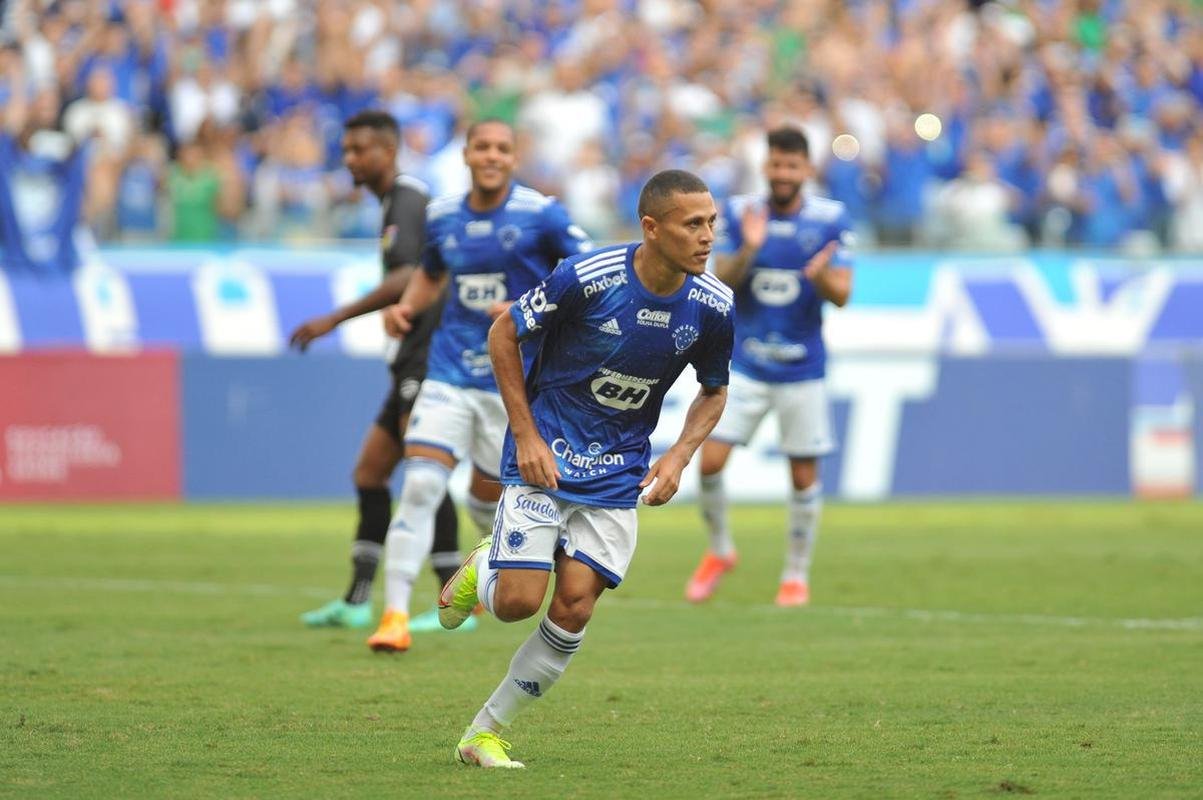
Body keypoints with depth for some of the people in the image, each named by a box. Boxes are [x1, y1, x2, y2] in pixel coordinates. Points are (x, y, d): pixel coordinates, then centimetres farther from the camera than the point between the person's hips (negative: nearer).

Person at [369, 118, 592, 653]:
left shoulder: (540, 215, -9)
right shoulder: (442, 216, 5)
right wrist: (406, 306, 5)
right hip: (450, 374, 2)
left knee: (485, 498, 11)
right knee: (419, 487, -15)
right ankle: (396, 615, -15)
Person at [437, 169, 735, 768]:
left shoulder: (712, 306, -8)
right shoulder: (586, 278, -21)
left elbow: (714, 391, 11)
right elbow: (504, 334, -7)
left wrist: (677, 458, -5)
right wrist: (527, 436, -11)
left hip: (618, 474, 3)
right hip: (545, 458, -3)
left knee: (575, 606, -7)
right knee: (519, 601, -12)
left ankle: (485, 735, 9)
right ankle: (479, 573, 27)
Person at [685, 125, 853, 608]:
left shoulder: (831, 219, -3)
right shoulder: (738, 213, 0)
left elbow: (842, 294, -4)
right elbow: (721, 281, -3)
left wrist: (821, 276, -27)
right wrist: (748, 250, -22)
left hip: (803, 368, 0)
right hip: (743, 364, 0)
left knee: (804, 474, 3)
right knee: (710, 460, -10)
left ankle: (797, 575, 20)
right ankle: (719, 550, 14)